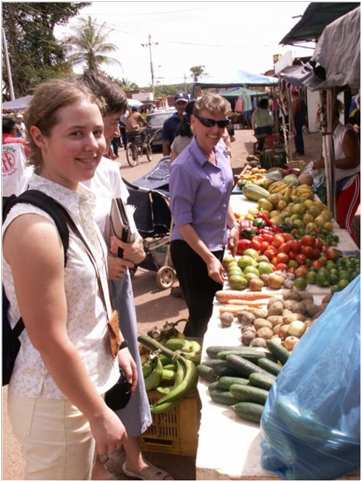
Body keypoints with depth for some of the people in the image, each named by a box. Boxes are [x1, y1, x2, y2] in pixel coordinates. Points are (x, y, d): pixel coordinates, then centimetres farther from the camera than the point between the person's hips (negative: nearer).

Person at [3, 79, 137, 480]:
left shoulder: (76, 202, -1)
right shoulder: (35, 226, -28)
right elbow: (51, 343, -25)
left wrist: (117, 347, 12)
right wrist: (100, 414, -15)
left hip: (84, 377, 8)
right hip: (56, 398, -8)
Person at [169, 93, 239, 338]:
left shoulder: (220, 150, 0)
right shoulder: (184, 167, -23)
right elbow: (182, 222, -22)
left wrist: (233, 225, 11)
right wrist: (209, 259, -23)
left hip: (217, 245, 8)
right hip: (192, 251, -8)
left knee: (215, 310, 23)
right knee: (201, 315, 6)